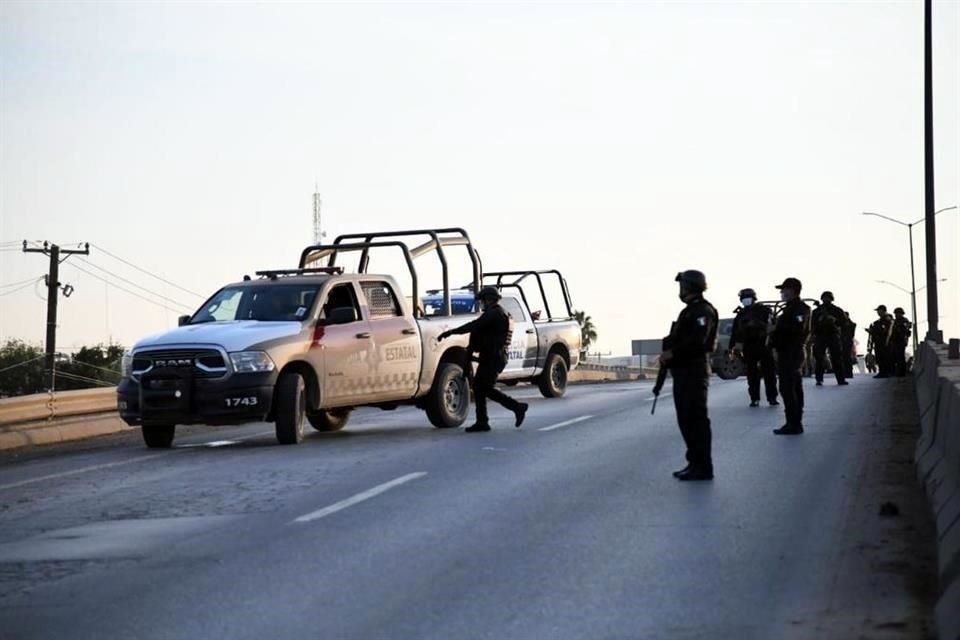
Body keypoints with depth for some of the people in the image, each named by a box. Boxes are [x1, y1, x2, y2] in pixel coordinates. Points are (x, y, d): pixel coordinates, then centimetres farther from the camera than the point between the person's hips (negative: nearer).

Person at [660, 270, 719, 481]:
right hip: (683, 371, 11)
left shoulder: (703, 311, -12)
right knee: (686, 419, 13)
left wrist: (672, 353, -17)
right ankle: (695, 462, 19)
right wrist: (668, 354, 6)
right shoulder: (689, 311, 20)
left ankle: (703, 467, -8)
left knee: (696, 418, -9)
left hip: (695, 370, -11)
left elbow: (697, 342, -23)